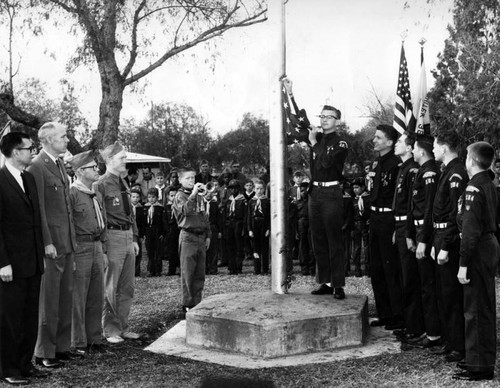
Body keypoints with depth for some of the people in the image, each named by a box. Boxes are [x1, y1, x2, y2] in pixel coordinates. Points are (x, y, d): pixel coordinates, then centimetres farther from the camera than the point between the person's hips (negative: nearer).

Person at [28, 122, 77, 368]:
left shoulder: (61, 165, 16)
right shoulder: (37, 167, -12)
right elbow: (39, 209, -16)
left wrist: (72, 241, 16)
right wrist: (47, 243, -19)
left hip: (67, 241, 9)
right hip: (51, 243, -8)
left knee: (66, 298, 13)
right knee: (49, 299, -1)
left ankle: (62, 346, 23)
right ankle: (44, 353, 8)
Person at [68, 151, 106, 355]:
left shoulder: (97, 195, 14)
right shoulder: (71, 193, -11)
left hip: (97, 247, 8)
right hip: (80, 248, -8)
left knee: (97, 297, 12)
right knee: (78, 298, -1)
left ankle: (94, 338, 22)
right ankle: (78, 342, 7)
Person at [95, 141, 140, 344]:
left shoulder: (123, 184, 14)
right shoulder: (101, 185, -11)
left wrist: (135, 238, 16)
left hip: (128, 237, 8)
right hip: (112, 237, -8)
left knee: (127, 287, 13)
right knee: (110, 289, 1)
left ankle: (123, 327, 23)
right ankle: (111, 330, 10)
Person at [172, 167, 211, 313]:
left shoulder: (199, 197, 16)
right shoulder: (180, 196, -5)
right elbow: (186, 210, -25)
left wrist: (208, 235, 17)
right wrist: (193, 193, -30)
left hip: (201, 237, 6)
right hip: (188, 237, -6)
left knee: (200, 273, 8)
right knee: (188, 272, -3)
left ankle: (197, 302, 16)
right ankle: (188, 304, 4)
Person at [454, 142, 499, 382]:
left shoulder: (473, 189, -18)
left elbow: (471, 230, -22)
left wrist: (464, 265, -20)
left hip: (478, 251, -10)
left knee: (475, 310, -2)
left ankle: (480, 367, 4)